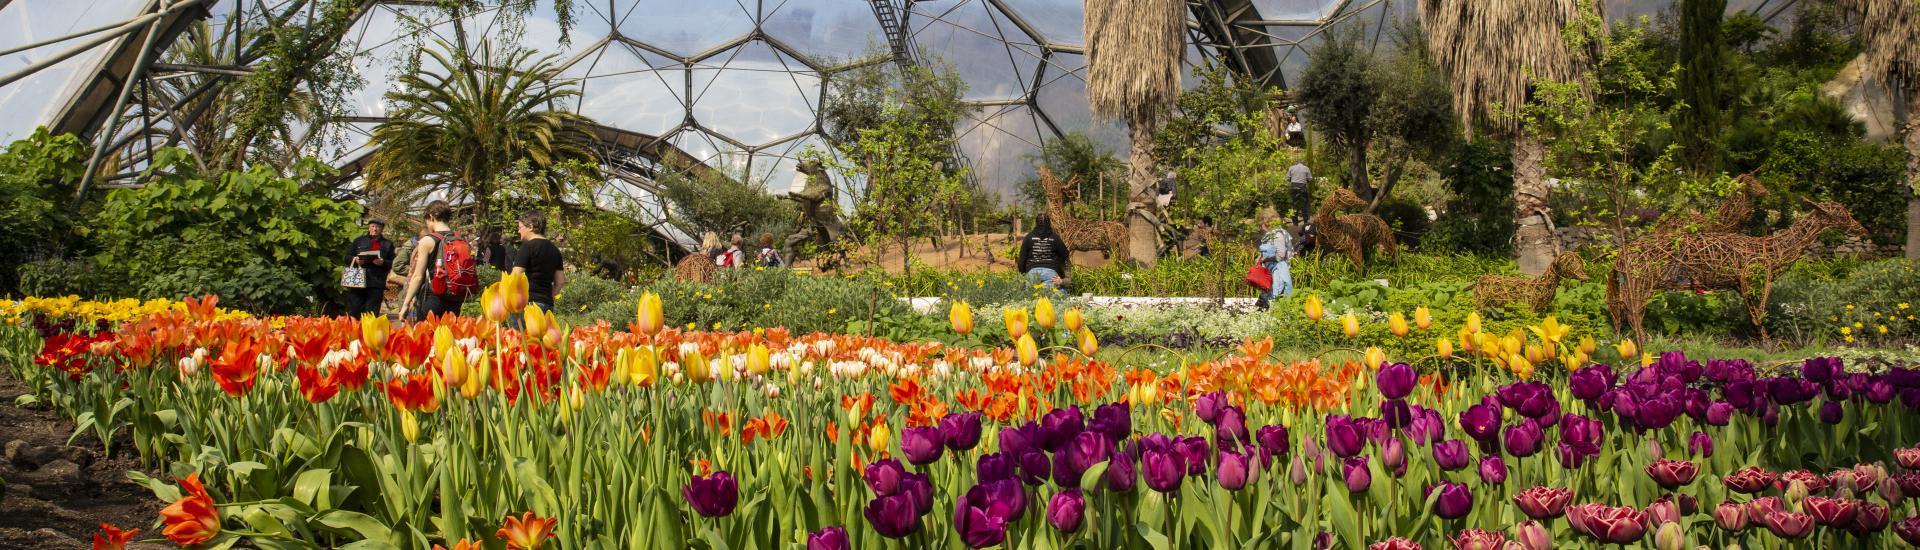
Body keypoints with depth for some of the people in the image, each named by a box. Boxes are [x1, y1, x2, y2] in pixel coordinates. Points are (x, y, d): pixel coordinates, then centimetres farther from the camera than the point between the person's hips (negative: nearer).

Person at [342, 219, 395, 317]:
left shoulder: (388, 244, 15)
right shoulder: (358, 241, 17)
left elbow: (393, 263, 7)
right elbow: (347, 258, 15)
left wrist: (383, 263, -12)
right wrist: (355, 260, -6)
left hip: (376, 284, -1)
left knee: (371, 315, -3)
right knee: (353, 312, -3)